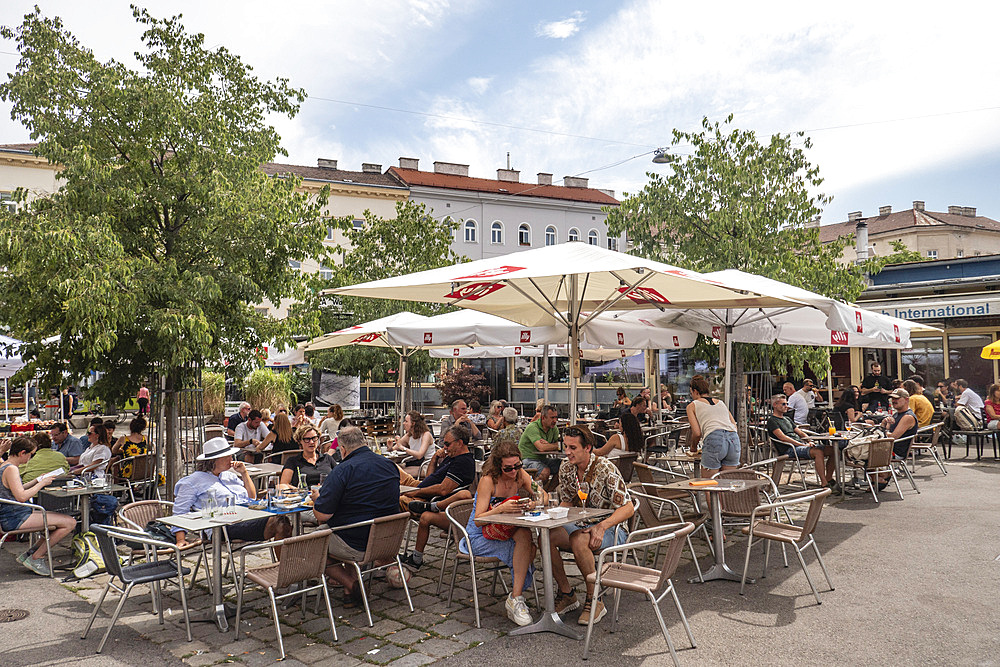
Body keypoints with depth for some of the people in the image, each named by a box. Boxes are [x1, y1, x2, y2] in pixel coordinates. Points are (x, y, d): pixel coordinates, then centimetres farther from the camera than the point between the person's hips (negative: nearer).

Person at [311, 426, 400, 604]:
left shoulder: (342, 471, -17)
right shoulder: (390, 465, 5)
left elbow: (321, 516, -17)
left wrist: (317, 498, 5)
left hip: (356, 546, -7)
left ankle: (350, 582, 1)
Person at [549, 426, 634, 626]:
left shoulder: (605, 469, -17)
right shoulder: (566, 469, 1)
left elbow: (628, 508, -17)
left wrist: (602, 526, -31)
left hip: (611, 528, -5)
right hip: (581, 525, 6)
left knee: (578, 540, -37)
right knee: (545, 537, -22)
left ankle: (594, 601, -18)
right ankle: (566, 594, -3)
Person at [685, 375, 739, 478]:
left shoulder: (692, 406, 15)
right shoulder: (720, 403, 29)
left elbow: (697, 433, 5)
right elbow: (734, 426, 21)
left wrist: (693, 446, 23)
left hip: (714, 439, -5)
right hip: (734, 438, 5)